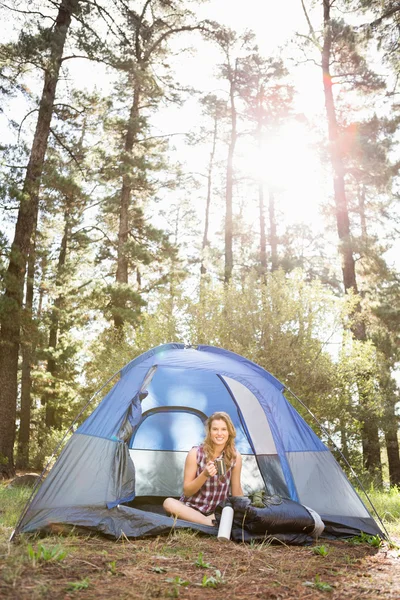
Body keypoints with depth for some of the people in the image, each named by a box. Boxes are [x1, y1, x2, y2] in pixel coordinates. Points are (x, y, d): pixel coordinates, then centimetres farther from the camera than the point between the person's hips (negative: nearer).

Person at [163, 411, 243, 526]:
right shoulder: (196, 453, -11)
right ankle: (212, 524, -30)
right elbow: (186, 492, -11)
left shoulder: (235, 456, -6)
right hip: (192, 508, -1)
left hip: (217, 512, 1)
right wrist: (205, 475, -26)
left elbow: (237, 492, 6)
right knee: (169, 503, -33)